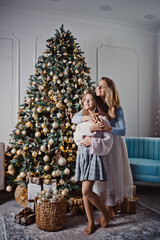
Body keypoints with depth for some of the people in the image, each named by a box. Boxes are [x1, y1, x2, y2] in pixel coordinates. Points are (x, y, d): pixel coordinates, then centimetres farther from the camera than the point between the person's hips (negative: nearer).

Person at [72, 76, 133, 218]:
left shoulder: (117, 109, -11)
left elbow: (122, 131, -18)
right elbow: (74, 119, -3)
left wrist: (107, 128, -35)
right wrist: (87, 117, -23)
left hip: (113, 144, -3)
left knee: (113, 173, 5)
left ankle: (112, 205, 25)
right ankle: (109, 207, 28)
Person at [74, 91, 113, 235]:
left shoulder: (102, 118, -1)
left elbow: (108, 139, -6)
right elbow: (76, 135, 12)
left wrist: (92, 141, -16)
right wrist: (82, 139, -9)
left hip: (94, 155, -6)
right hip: (82, 154, 6)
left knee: (86, 191, -12)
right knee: (85, 192, 7)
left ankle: (105, 214, 14)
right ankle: (91, 223, 22)